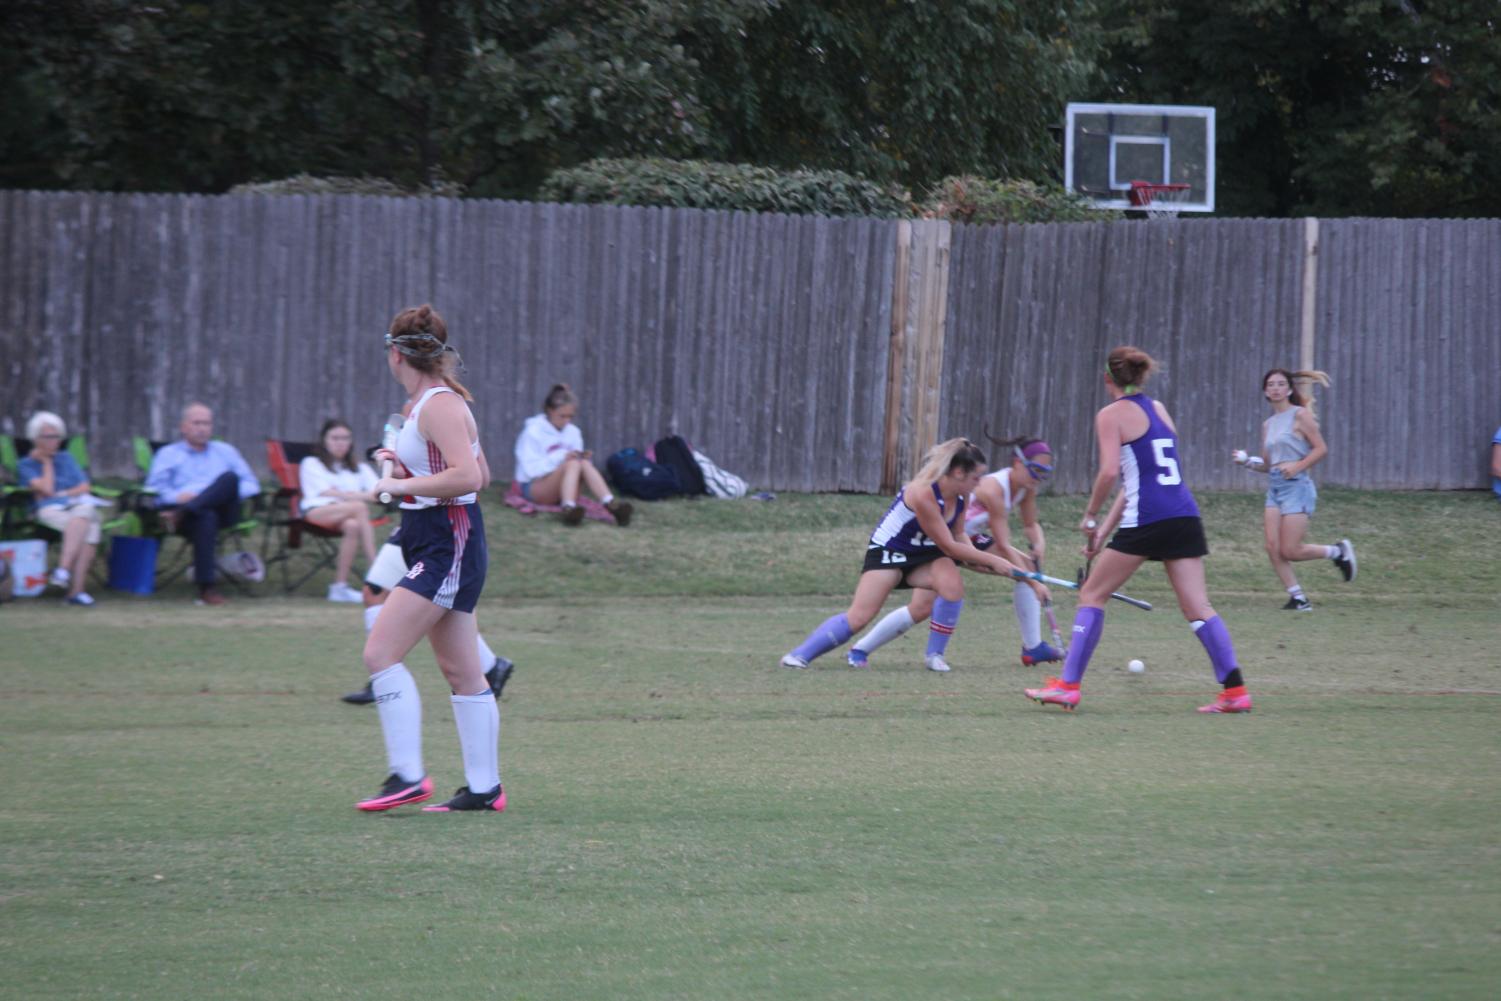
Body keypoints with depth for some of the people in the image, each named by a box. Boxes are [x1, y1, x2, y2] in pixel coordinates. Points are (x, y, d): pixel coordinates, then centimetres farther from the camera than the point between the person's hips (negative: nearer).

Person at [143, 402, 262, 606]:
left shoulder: (225, 451, 30)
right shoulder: (168, 454, 23)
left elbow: (251, 486, 20)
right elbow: (153, 488, 8)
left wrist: (228, 494, -3)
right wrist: (176, 497, -14)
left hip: (224, 511, 2)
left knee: (229, 477, -30)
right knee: (206, 518, -40)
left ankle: (182, 514, -45)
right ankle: (206, 588, -44)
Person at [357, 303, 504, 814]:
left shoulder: (440, 405, -15)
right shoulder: (430, 402, 15)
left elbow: (469, 476, -27)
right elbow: (478, 474, 23)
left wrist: (402, 483, -19)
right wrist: (407, 468, 13)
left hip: (448, 546, -10)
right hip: (441, 546, 10)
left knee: (381, 653, -14)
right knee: (462, 674, 11)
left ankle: (408, 776, -16)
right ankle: (484, 787, 14)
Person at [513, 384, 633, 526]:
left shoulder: (573, 432, 11)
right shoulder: (532, 432, -5)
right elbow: (531, 469, -15)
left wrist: (585, 459, -11)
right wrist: (562, 459, -24)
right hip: (533, 487, -5)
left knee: (584, 464, -26)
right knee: (573, 463, -32)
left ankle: (610, 503, -50)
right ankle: (568, 508, -60)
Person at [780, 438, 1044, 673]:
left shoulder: (960, 496, -7)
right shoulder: (923, 493, -30)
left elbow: (958, 536, 9)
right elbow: (948, 546, -24)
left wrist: (975, 558, -11)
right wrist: (991, 560, -18)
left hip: (924, 556, 6)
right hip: (888, 551, -6)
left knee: (952, 584, -26)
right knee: (858, 617, -17)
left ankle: (934, 655, -10)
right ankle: (800, 655, -3)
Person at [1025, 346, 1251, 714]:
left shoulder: (1112, 414, 0)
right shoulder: (1158, 409, 21)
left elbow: (1110, 471, -14)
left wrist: (1090, 515, 1)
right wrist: (1107, 527, 24)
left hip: (1147, 519, -6)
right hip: (1185, 515, 6)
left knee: (1092, 594, 6)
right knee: (1197, 607, 3)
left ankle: (1068, 685, 1)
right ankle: (1235, 690, -6)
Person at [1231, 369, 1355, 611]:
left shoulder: (1300, 415, -3)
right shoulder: (1268, 425, 16)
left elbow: (1321, 449, -7)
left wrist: (1297, 466, -18)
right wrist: (1247, 461, 1)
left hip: (1296, 485, -7)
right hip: (1275, 487, 7)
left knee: (1290, 551, -10)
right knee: (1273, 548, -6)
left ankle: (1338, 552, 13)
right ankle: (1298, 598, 2)